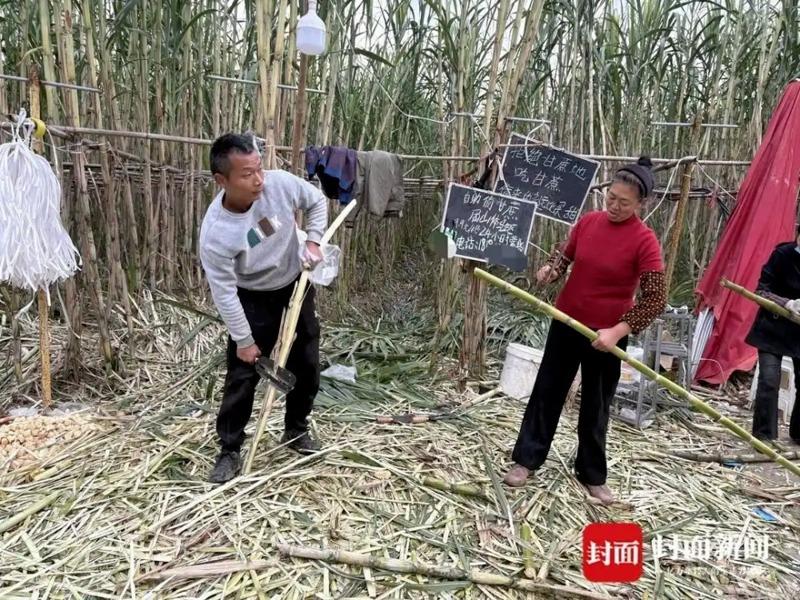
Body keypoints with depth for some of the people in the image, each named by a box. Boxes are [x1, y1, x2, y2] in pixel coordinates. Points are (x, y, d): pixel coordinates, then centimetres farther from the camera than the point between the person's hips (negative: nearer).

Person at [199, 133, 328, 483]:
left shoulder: (280, 183, -25)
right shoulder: (215, 233, -32)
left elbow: (317, 202, -3)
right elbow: (224, 293, -23)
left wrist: (313, 240, -16)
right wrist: (243, 340, -16)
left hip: (296, 285, 4)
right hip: (253, 298, -3)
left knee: (306, 364, 11)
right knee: (242, 374, -2)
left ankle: (296, 430, 32)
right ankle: (229, 450, 17)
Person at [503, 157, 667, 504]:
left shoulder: (644, 241, -16)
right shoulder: (587, 221, -3)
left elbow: (656, 299, -18)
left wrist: (617, 331, -27)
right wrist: (551, 270, -10)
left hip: (606, 336, -4)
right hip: (566, 323, 4)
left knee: (596, 407, 10)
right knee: (546, 392, 10)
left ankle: (592, 475, 28)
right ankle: (526, 460, 23)